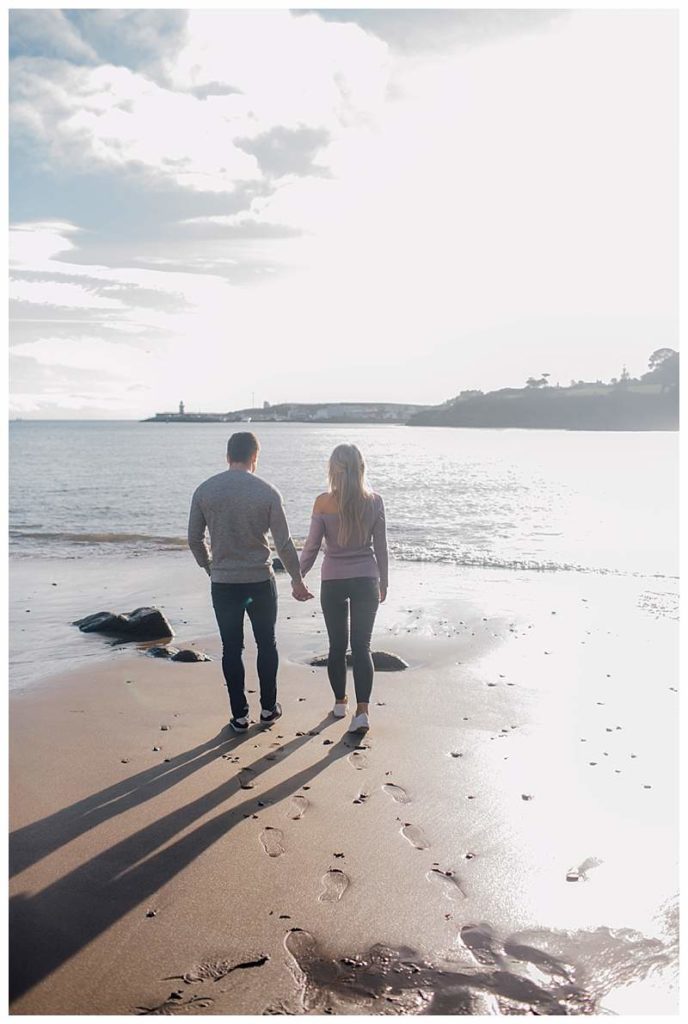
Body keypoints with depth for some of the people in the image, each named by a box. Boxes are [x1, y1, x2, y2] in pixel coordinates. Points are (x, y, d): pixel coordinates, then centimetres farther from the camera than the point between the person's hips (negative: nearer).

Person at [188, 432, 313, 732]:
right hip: (260, 580, -1)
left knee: (232, 648, 9)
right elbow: (283, 543, -6)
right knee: (266, 643, 15)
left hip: (223, 583, 1)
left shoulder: (204, 491, -2)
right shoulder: (267, 492, -8)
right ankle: (268, 708, 24)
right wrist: (297, 581, 4)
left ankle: (239, 715, 14)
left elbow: (195, 539, 4)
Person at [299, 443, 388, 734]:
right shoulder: (374, 501, -5)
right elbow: (381, 546, 1)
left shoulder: (323, 502, -11)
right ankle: (362, 710, -6)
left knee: (337, 645, 14)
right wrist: (383, 581, 13)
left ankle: (340, 703, 28)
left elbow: (311, 546, -6)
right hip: (366, 580, 1)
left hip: (333, 581, -1)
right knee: (362, 646, 5)